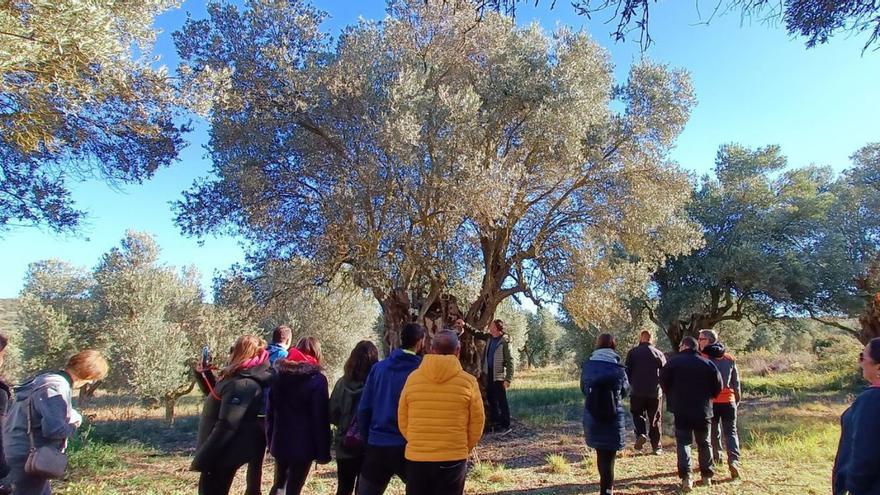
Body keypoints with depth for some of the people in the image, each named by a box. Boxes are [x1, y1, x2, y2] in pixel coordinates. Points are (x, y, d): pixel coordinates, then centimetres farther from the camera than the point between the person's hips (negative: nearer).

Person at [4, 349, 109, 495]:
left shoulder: (50, 379, 4)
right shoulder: (55, 388, -26)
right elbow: (53, 428, -33)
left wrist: (74, 417, -6)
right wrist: (72, 427, -13)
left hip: (25, 454, 10)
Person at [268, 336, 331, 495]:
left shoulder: (280, 374, 5)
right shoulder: (317, 379, -11)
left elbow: (271, 411, 10)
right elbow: (321, 418, -13)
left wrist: (271, 441, 15)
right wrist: (323, 451, -8)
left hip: (280, 442, 5)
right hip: (303, 444, -5)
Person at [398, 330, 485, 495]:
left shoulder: (412, 378, -4)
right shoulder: (468, 381, -8)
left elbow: (403, 422, 3)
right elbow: (477, 425, -1)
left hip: (416, 458, 1)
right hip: (453, 460, -1)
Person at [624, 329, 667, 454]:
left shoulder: (632, 352, -2)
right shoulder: (659, 353, 2)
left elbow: (626, 371, -2)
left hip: (637, 391, -1)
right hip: (655, 392, 1)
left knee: (637, 414, 14)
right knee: (654, 419, 11)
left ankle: (641, 434, -11)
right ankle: (656, 447, 14)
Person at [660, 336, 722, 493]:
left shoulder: (674, 362, -8)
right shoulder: (708, 364, -1)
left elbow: (663, 382, -5)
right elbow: (717, 386, 3)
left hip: (681, 410, -2)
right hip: (703, 411, 3)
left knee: (683, 442, 3)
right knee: (704, 443, 17)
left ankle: (686, 478, -8)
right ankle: (707, 477, 23)